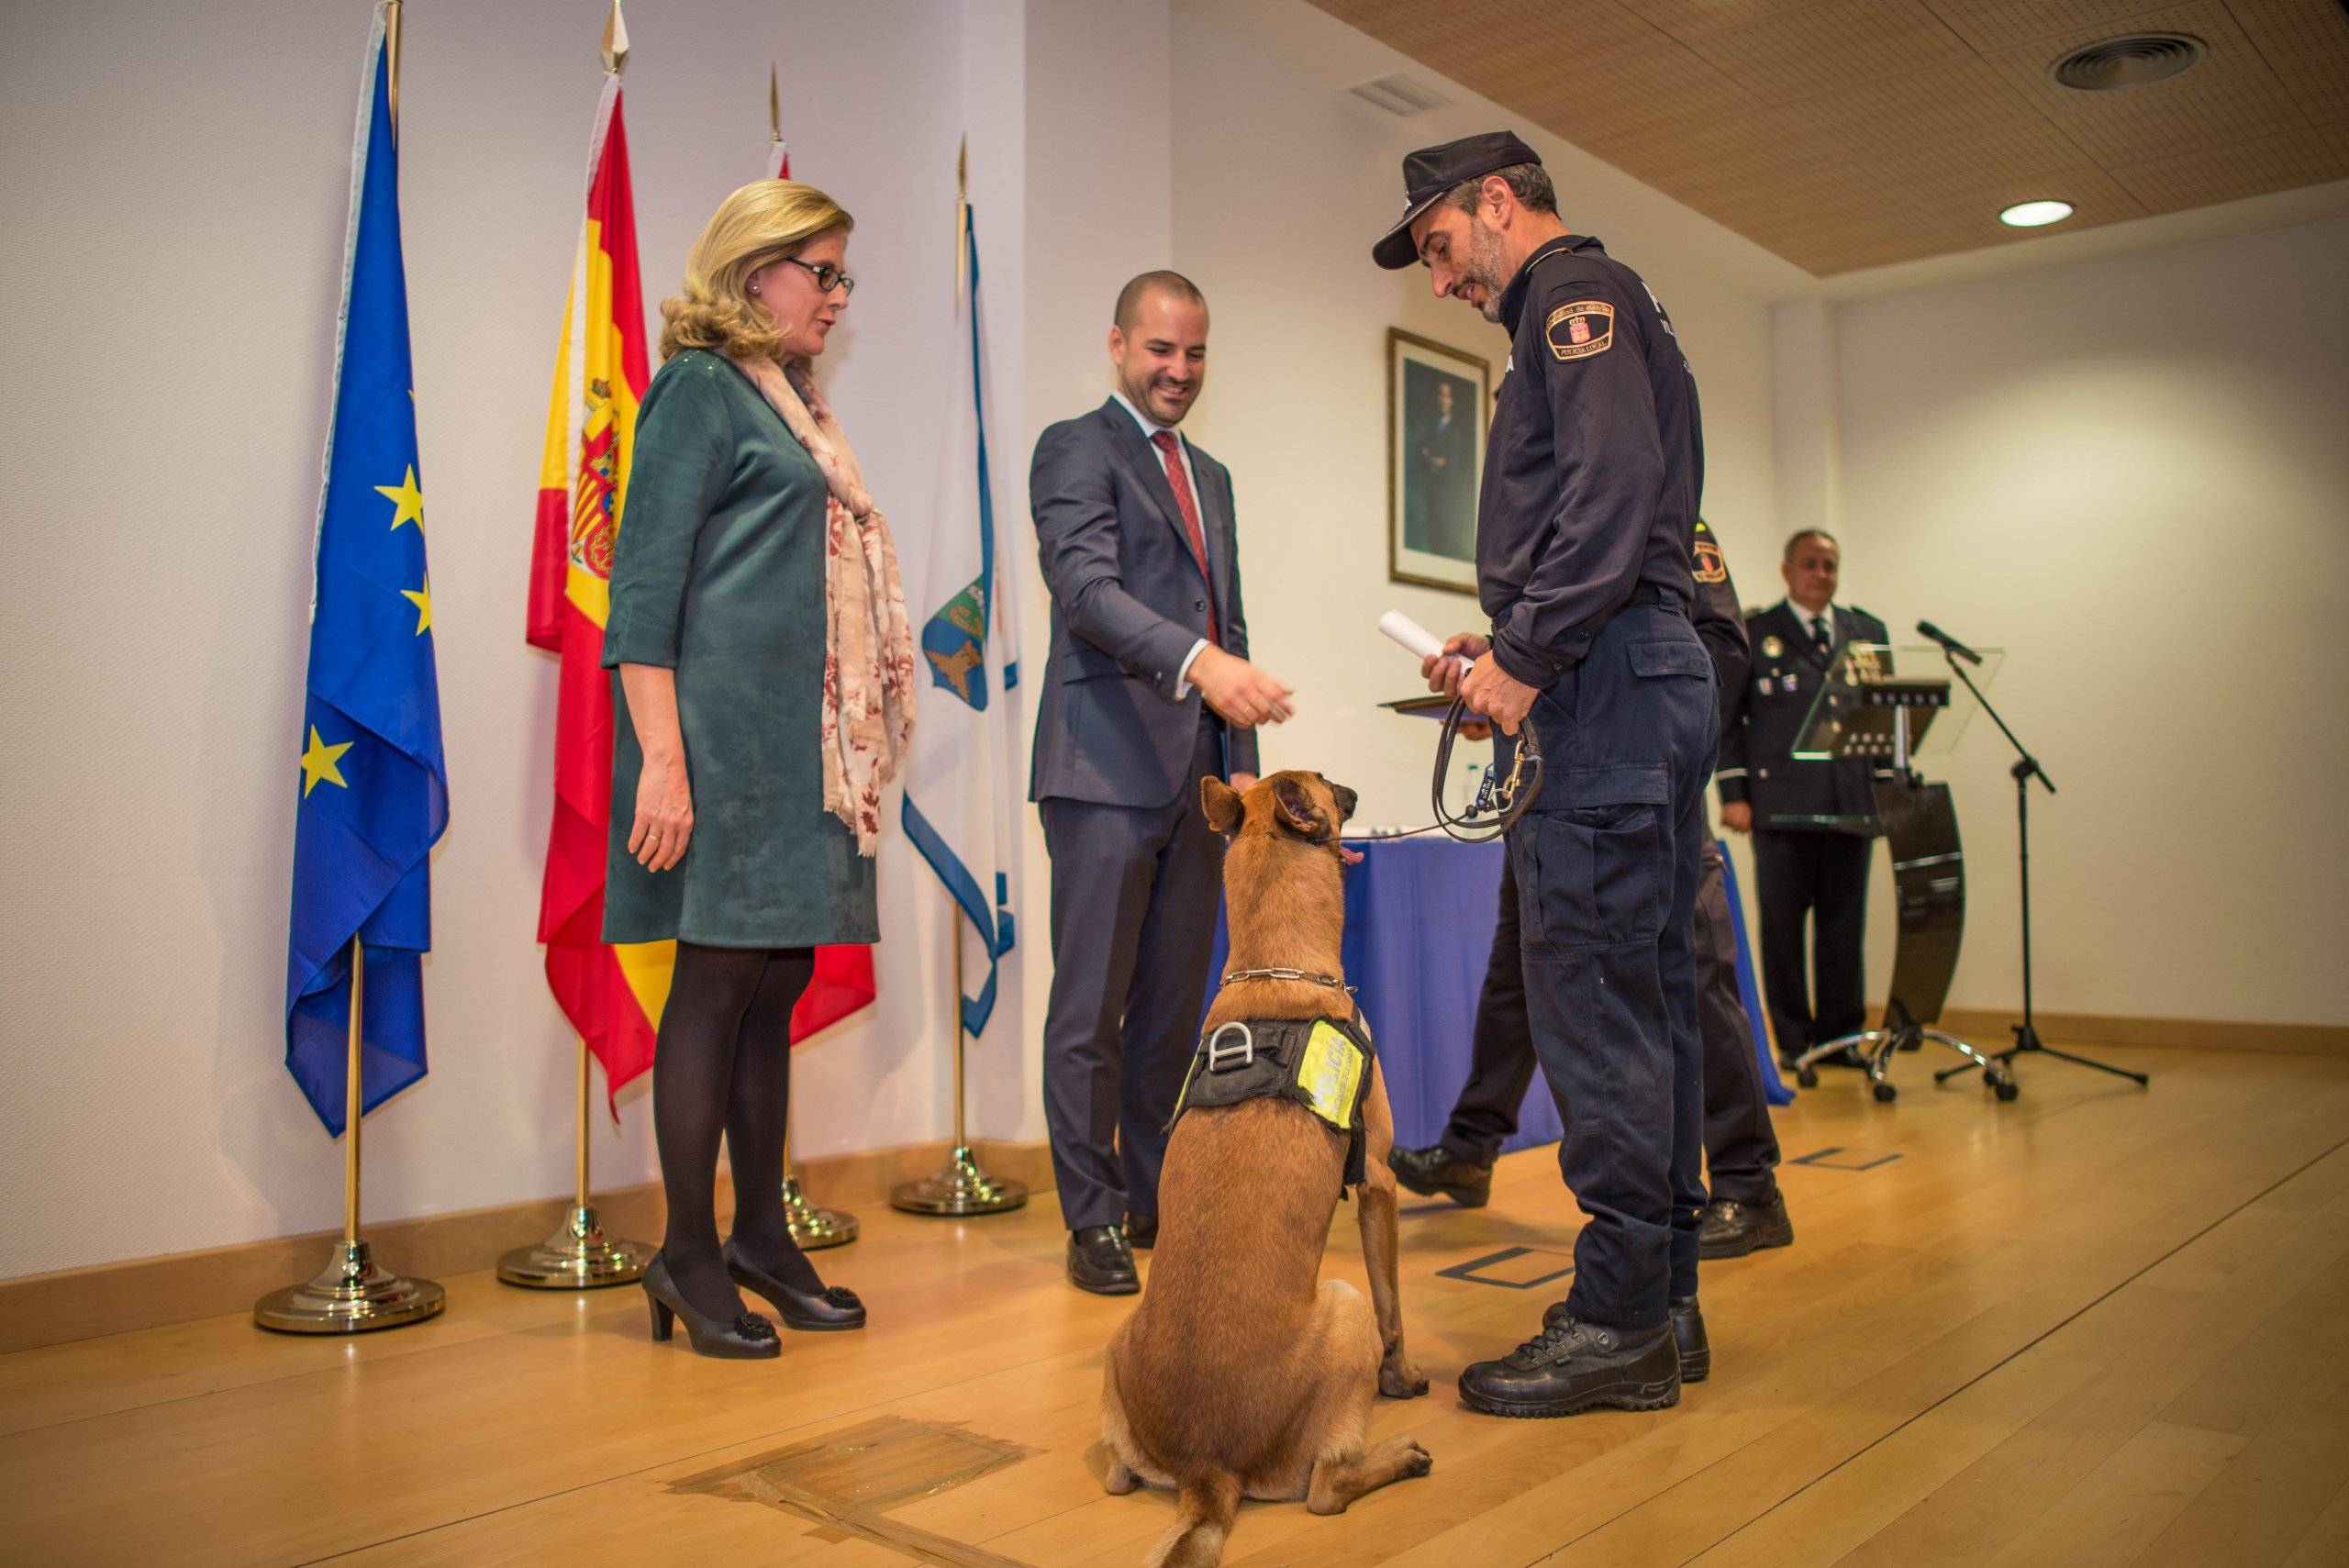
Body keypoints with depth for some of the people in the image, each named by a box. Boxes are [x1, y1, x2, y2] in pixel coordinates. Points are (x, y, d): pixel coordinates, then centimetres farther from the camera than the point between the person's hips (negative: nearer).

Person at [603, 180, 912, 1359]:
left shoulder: (793, 406, 21)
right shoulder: (698, 387, -3)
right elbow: (645, 580, -11)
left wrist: (857, 752, 15)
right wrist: (661, 757, -19)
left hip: (805, 746, 8)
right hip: (728, 735, -8)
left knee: (776, 984, 10)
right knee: (719, 979, -4)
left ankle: (761, 1234, 20)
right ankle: (689, 1257, 7)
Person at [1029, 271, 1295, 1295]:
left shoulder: (1212, 476, 24)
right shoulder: (1076, 448, 0)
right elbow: (1086, 587, -16)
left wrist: (1240, 758, 14)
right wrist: (1198, 661, -31)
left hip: (1198, 775, 7)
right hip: (1108, 767, -7)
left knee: (1174, 1002, 10)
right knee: (1091, 1007, -2)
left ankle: (1158, 1199, 20)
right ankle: (1094, 1219, 7)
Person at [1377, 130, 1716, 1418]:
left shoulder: (1576, 292, -2)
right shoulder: (1594, 312, 28)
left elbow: (1612, 488, -19)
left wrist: (1527, 656, -17)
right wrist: (1507, 640, 16)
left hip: (1610, 683, -11)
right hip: (1650, 678, 11)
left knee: (1591, 999, -9)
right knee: (1647, 997, 10)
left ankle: (1615, 1324, -3)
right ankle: (1662, 1299, 18)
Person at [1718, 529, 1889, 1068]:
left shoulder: (1867, 632, 16)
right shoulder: (1751, 633, 5)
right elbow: (1728, 717, 2)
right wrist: (1734, 794, -5)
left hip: (1853, 806, 3)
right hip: (1782, 806, -3)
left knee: (1845, 924, 6)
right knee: (1782, 927, 1)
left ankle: (1840, 1034, 14)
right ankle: (1793, 1040, 9)